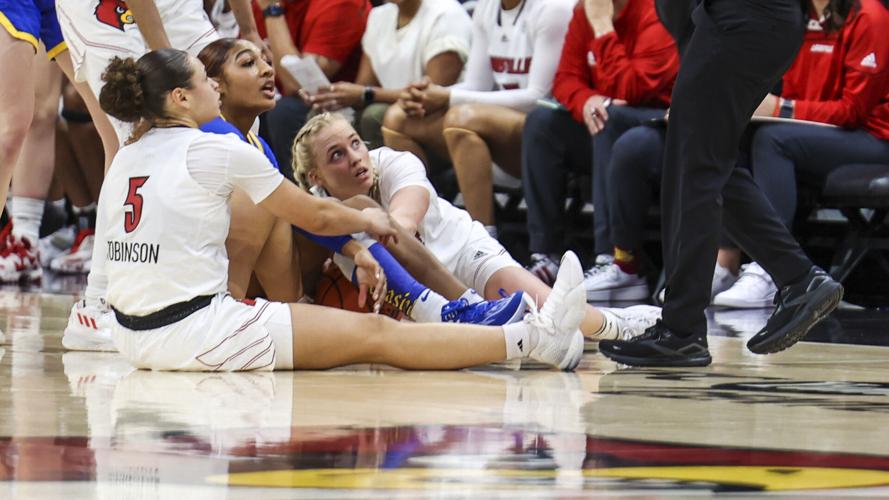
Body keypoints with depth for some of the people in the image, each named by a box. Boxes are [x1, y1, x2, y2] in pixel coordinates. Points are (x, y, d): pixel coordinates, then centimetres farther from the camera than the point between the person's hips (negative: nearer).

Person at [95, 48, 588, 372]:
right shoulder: (215, 150, -9)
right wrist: (367, 220, 23)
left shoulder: (127, 155, 12)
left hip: (134, 335, 9)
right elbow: (315, 215, 1)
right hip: (192, 330, -9)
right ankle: (533, 337, -4)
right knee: (376, 333, -6)